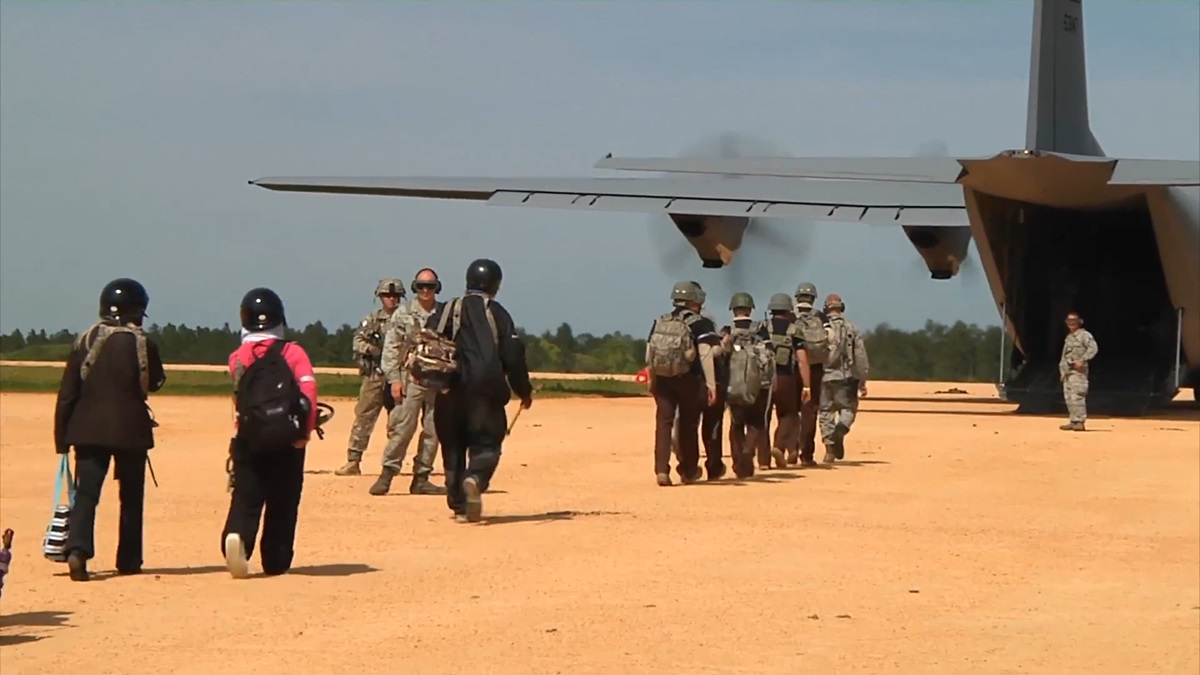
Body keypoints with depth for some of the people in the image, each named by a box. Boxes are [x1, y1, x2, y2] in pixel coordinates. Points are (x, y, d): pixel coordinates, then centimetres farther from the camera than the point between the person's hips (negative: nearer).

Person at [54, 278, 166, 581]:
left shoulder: (84, 341, 2)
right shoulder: (142, 344, -6)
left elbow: (67, 394, 1)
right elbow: (156, 382, 9)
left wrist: (62, 437, 6)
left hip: (89, 428, 2)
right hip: (131, 430, -1)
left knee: (86, 492, -3)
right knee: (131, 496, 12)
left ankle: (77, 549, -24)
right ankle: (128, 560, 17)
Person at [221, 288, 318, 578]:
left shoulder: (238, 358, 4)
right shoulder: (292, 352, -3)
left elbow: (241, 396, 13)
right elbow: (308, 389, -14)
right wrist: (306, 431, -9)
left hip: (248, 437, 1)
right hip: (287, 438, -1)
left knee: (246, 496, 0)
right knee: (283, 502, 11)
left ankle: (236, 535, -29)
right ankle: (276, 561, 16)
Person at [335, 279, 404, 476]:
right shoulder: (372, 320, 8)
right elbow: (358, 342, 0)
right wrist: (375, 350, -17)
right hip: (374, 376, 1)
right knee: (363, 418, -2)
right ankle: (353, 461, 0)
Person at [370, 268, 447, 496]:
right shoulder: (403, 314, 3)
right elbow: (391, 349, 0)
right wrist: (394, 379, -9)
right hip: (410, 379, -3)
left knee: (433, 431, 4)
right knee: (402, 428, -8)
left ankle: (421, 479, 11)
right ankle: (387, 474, -3)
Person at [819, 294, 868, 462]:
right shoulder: (852, 329, 3)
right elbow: (861, 358, 1)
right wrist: (862, 382, 7)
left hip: (824, 377, 1)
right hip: (846, 378, -1)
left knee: (826, 412, 9)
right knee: (848, 409, 11)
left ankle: (830, 450, 3)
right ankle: (840, 432, -19)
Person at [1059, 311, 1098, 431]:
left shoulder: (1084, 335, -6)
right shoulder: (1069, 337, 21)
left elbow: (1093, 348, -19)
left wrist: (1082, 360, -23)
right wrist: (1062, 369, 17)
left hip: (1078, 371, -9)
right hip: (1067, 370, 9)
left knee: (1077, 396, -15)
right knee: (1068, 397, 8)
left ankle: (1080, 422, -16)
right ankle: (1073, 421, 12)